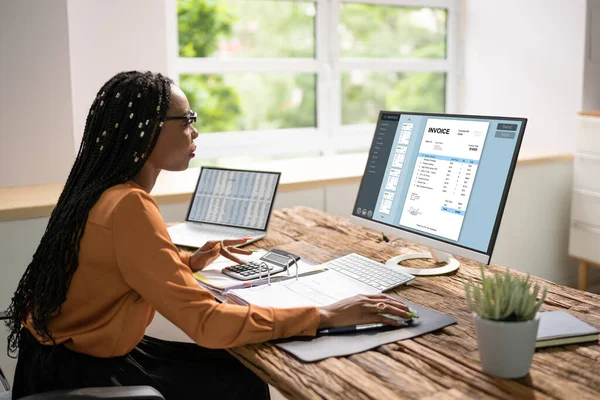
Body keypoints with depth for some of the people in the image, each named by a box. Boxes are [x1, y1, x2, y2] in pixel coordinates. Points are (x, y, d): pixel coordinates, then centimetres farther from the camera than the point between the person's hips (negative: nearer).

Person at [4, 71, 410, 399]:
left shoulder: (102, 189, 2)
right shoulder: (128, 206, -28)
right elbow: (208, 323, -31)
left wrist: (190, 260, 9)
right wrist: (326, 316, -27)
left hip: (72, 352, 8)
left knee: (229, 365, 13)